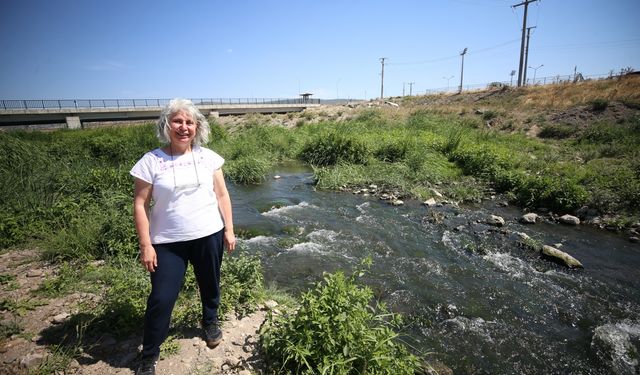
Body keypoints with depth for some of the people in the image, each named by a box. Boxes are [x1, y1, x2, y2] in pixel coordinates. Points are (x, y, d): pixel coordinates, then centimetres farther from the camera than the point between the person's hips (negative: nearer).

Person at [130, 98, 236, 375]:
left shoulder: (208, 157, -1)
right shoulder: (151, 161, -7)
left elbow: (221, 195, 3)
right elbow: (140, 205, -5)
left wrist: (229, 230, 0)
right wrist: (145, 245, -9)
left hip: (209, 236, 2)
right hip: (168, 241, -2)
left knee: (210, 285, 18)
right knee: (161, 298, 2)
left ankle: (210, 323, 47)